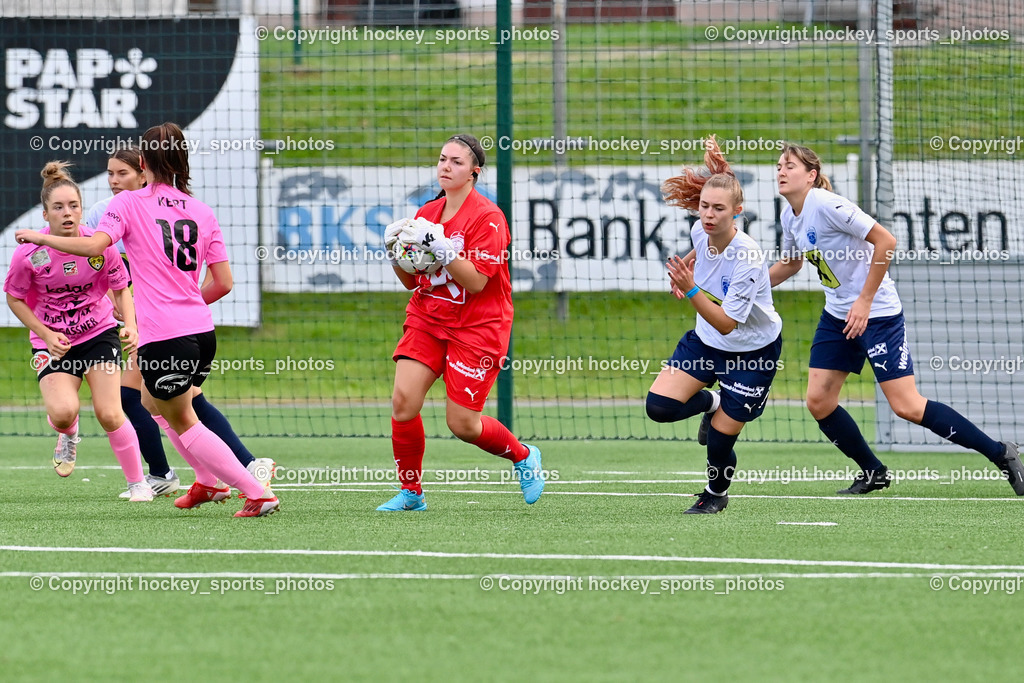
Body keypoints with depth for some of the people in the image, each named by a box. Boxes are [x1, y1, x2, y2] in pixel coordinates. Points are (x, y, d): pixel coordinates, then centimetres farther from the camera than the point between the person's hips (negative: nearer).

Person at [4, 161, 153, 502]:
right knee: (63, 411, -22)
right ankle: (68, 435, 16)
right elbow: (14, 298, -2)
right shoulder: (29, 254, -18)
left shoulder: (99, 244, -14)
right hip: (52, 340, -1)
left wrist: (131, 326, -14)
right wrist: (45, 334, -12)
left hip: (99, 333, 1)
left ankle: (138, 483, 8)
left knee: (109, 414, -10)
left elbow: (121, 288, 2)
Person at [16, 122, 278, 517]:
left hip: (163, 337, -6)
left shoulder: (130, 203, -3)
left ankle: (258, 494, -4)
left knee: (183, 423, 6)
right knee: (154, 403, 30)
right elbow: (223, 283, 9)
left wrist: (41, 237, -5)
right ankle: (208, 482, 30)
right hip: (202, 331, 6)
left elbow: (95, 245, -19)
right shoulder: (201, 212, 11)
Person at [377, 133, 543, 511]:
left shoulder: (487, 217, -12)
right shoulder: (426, 214, 7)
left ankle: (523, 456, 23)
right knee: (403, 399, -14)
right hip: (427, 319, 5)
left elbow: (476, 282, -20)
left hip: (477, 327, -5)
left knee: (461, 423, -7)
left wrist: (441, 248, -29)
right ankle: (411, 492, 0)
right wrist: (398, 251, -6)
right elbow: (412, 281, 13)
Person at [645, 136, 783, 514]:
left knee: (719, 440, -3)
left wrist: (690, 288, -43)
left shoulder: (748, 259, -33)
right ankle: (712, 403, 21)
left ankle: (716, 494, 30)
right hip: (706, 341, 6)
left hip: (753, 352, -6)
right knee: (659, 405, -12)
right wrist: (686, 267, 0)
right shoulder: (700, 231, -13)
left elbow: (726, 323, -33)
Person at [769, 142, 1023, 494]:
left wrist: (864, 301, -22)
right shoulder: (790, 215, 6)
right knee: (818, 401, 1)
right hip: (837, 314, 9)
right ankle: (873, 473, 19)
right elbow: (790, 263, 25)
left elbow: (885, 241, -24)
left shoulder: (825, 205, -20)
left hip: (877, 312, -9)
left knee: (907, 406, -12)